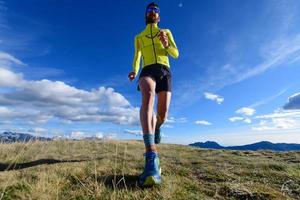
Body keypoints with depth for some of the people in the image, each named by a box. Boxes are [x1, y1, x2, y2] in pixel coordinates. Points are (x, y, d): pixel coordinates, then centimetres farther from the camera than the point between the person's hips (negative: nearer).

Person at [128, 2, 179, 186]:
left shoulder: (166, 32, 28)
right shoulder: (138, 37, 30)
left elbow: (176, 54, 17)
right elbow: (137, 58, 17)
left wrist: (166, 44, -5)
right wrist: (134, 72, -6)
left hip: (164, 72, 2)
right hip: (147, 71, -1)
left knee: (162, 114, -11)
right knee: (147, 97, -37)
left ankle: (157, 126, 30)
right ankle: (152, 157, -49)